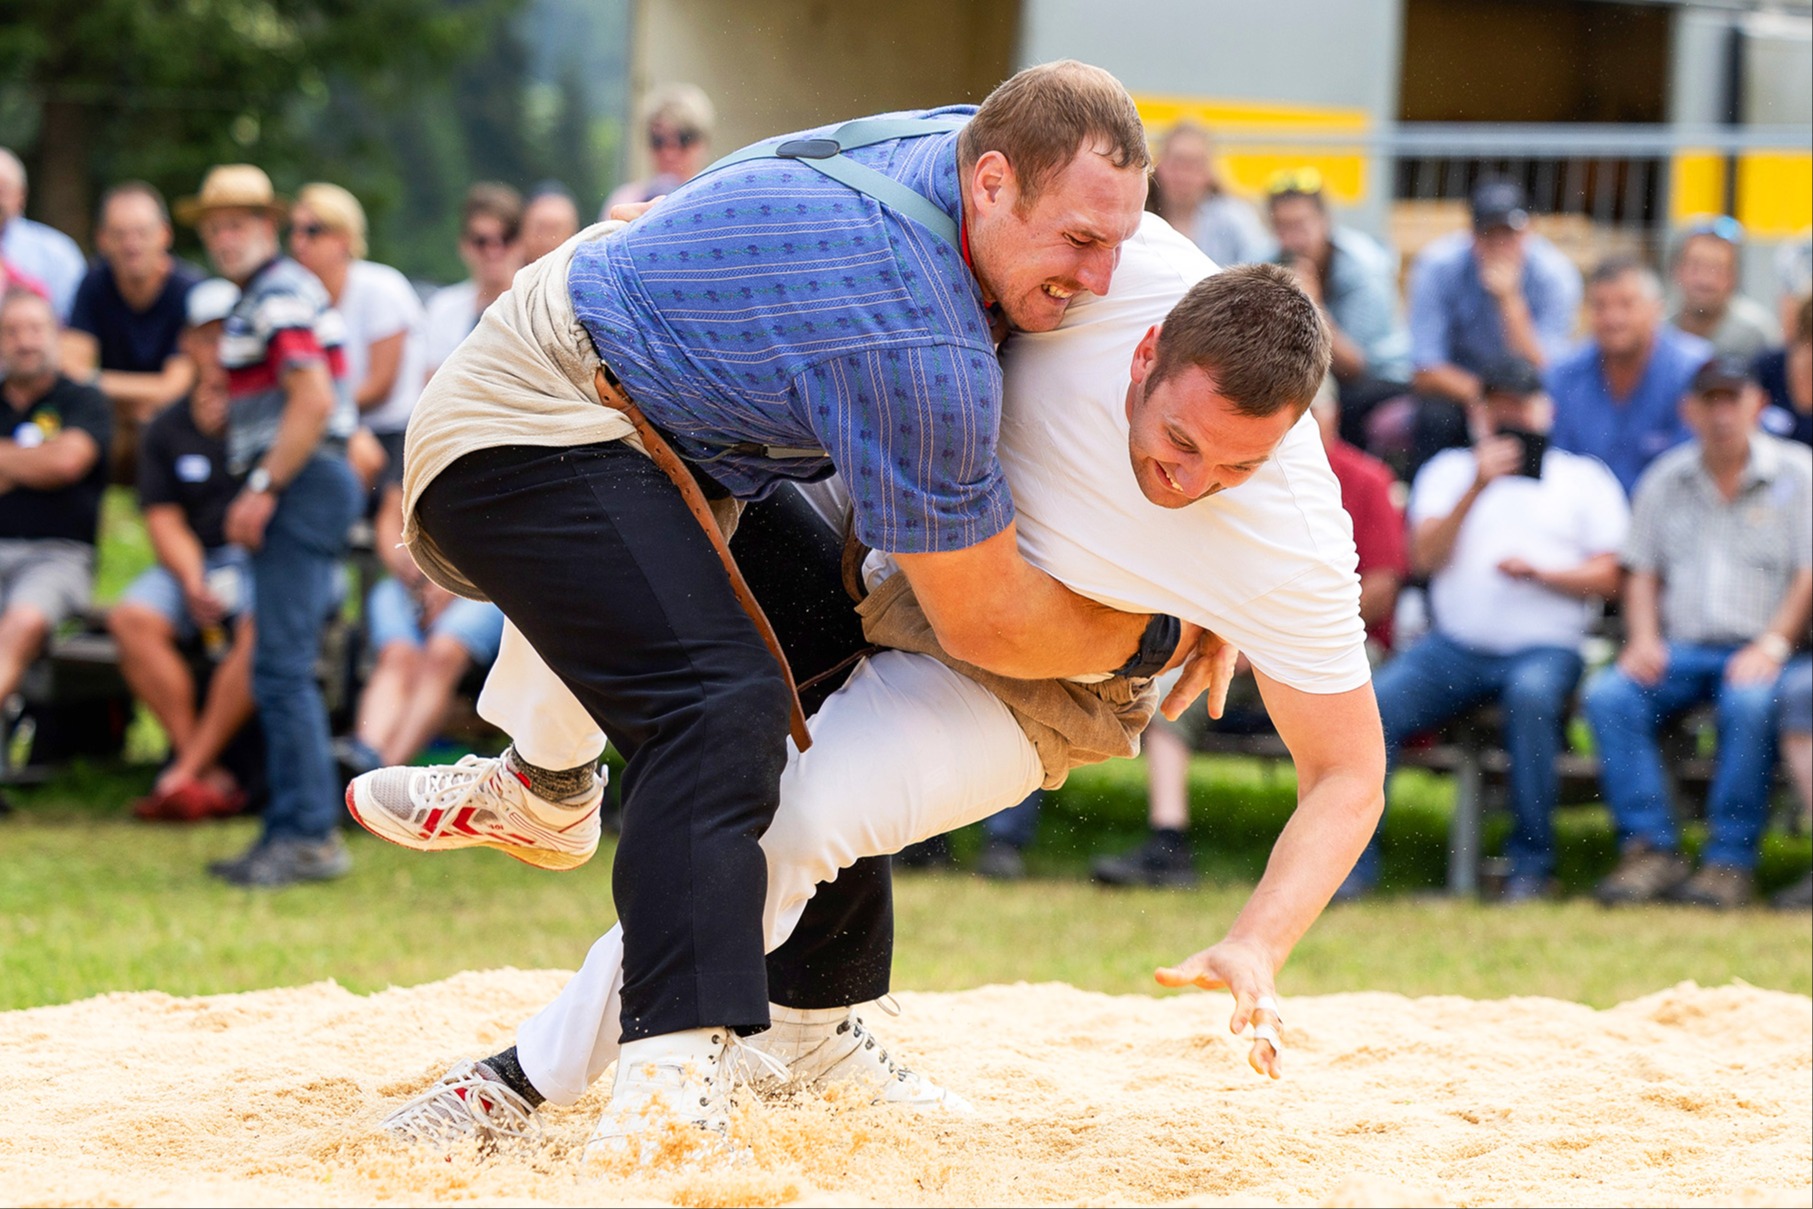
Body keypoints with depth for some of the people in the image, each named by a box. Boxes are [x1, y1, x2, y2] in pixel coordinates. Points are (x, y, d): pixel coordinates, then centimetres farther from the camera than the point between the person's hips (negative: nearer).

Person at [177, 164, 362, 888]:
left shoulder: (280, 295, -10)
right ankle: (289, 830, 12)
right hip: (293, 494, 11)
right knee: (280, 670, 10)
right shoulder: (256, 298, 22)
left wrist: (263, 487, -18)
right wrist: (255, 495, 17)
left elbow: (314, 399, -20)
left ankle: (311, 835, -14)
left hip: (301, 485, -11)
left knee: (281, 668, -13)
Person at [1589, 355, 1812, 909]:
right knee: (1608, 697, -26)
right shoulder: (1666, 479, 17)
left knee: (1749, 703, -37)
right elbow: (1642, 572, 19)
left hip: (1755, 649, -4)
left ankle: (1730, 860, -29)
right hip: (1679, 649, 4)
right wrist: (1643, 638, 0)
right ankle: (1650, 849, -27)